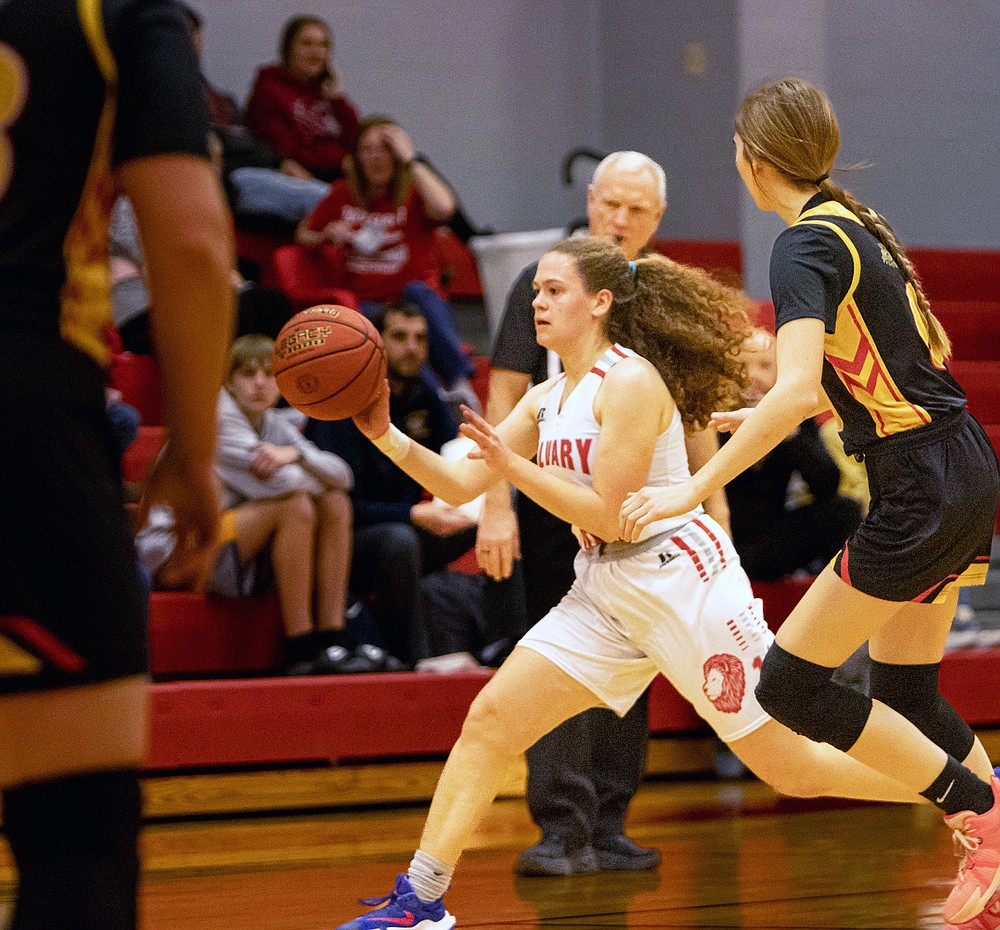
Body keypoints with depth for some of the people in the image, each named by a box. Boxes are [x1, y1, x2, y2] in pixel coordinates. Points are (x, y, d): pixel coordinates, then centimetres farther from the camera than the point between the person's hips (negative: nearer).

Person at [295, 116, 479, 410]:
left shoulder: (414, 193, 8)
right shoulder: (343, 195, 17)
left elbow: (444, 208, -16)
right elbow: (303, 236, 26)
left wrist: (410, 159, -10)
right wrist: (328, 234, 3)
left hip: (419, 298, -1)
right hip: (365, 304, 1)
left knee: (416, 290, -39)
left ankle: (460, 381, -46)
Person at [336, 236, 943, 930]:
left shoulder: (630, 381, -14)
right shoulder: (547, 400, 11)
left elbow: (606, 515, -18)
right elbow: (461, 485, 9)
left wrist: (512, 466, -22)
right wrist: (386, 436, -4)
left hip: (682, 578, -8)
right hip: (606, 592, 8)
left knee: (792, 767, -3)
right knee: (490, 722, -4)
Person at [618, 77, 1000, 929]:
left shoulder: (806, 245, -14)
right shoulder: (861, 225, 13)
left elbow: (796, 391, -28)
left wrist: (693, 490, -25)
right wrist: (765, 421, 27)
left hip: (922, 492, -9)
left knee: (791, 683, -3)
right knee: (903, 696, 16)